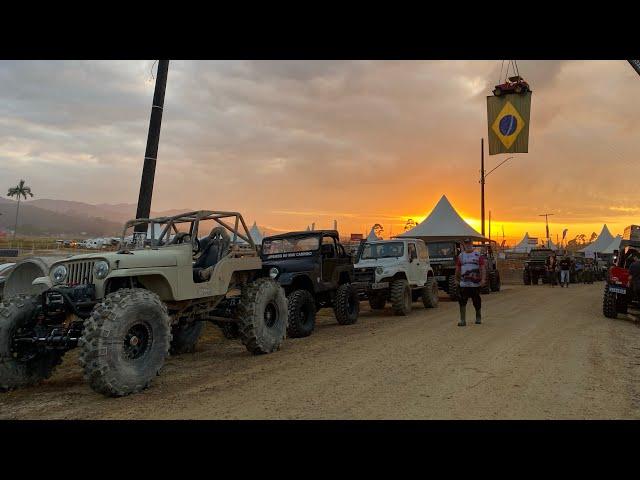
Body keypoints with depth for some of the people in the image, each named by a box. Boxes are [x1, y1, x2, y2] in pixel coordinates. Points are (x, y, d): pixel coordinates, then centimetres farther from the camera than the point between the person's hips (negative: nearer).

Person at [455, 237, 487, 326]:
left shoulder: (478, 255, 1)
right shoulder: (460, 256, 8)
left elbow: (483, 268, -4)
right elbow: (457, 269, 13)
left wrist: (483, 279, -13)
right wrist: (457, 280, 13)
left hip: (475, 283, -1)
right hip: (463, 283, 1)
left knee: (476, 302, 11)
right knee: (462, 302, -7)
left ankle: (478, 318, 31)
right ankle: (463, 320, -2)